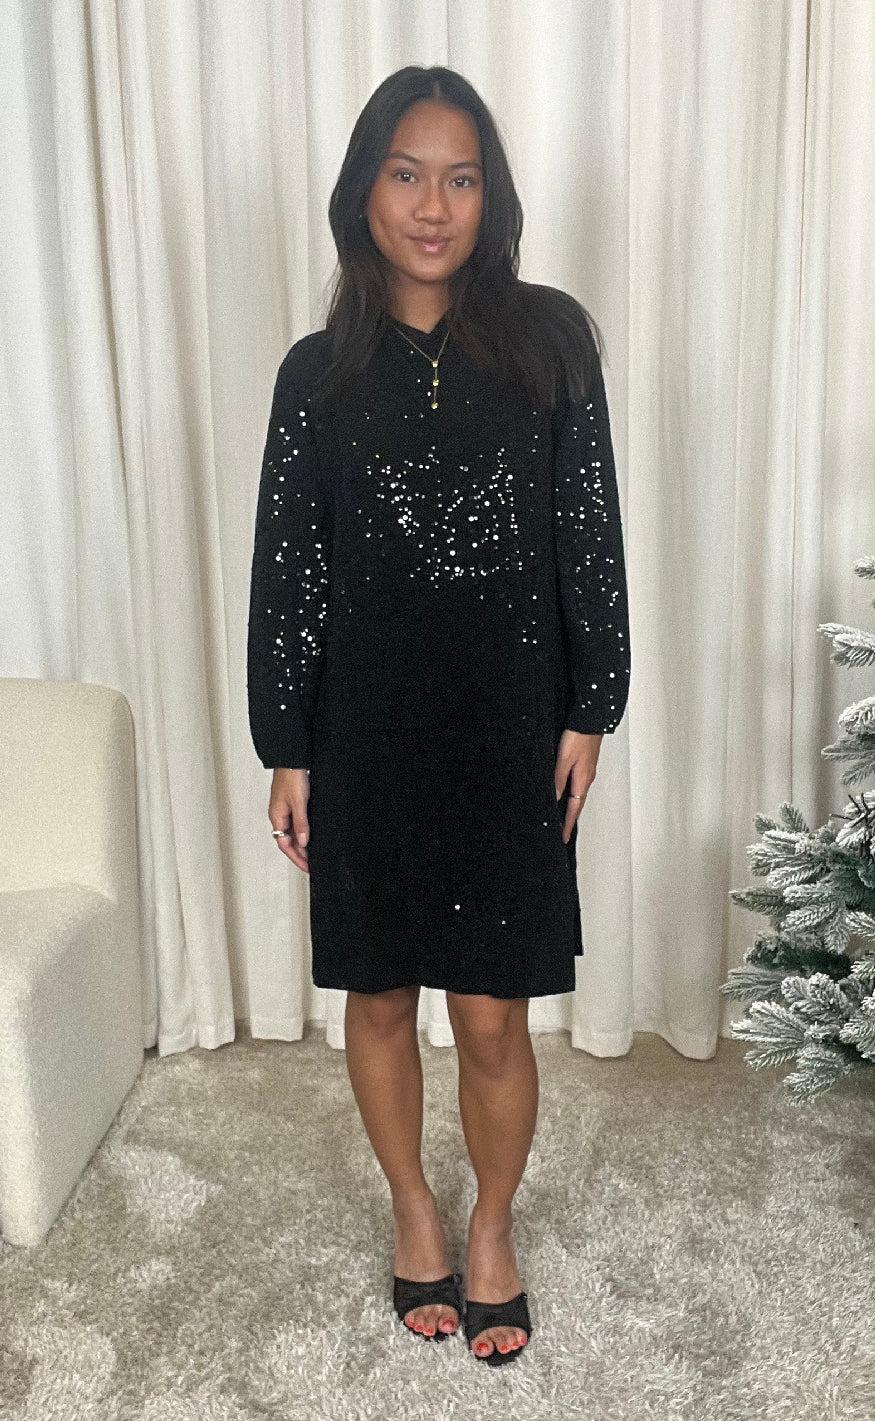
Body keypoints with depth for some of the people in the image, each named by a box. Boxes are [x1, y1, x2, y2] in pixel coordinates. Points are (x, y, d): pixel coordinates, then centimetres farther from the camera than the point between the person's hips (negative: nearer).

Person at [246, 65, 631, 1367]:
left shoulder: (548, 340, -1)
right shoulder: (320, 370, 1)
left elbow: (591, 536, 0)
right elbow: (285, 566, 1)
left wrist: (589, 711, -3)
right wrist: (287, 751, 0)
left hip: (508, 729, -1)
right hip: (366, 734, 1)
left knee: (493, 1015, 6)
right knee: (379, 996, 14)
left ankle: (493, 1225, 34)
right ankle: (413, 1206, 40)